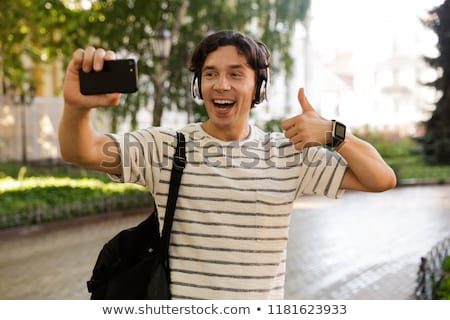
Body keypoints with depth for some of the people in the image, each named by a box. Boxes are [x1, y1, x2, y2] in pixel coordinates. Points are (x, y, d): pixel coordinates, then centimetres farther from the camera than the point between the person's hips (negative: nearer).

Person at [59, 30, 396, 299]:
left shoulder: (291, 154, -2)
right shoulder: (165, 148, -7)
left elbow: (382, 179, -3)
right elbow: (82, 152, -19)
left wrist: (334, 133, -18)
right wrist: (76, 106, -39)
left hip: (263, 302, 1)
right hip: (178, 302, -1)